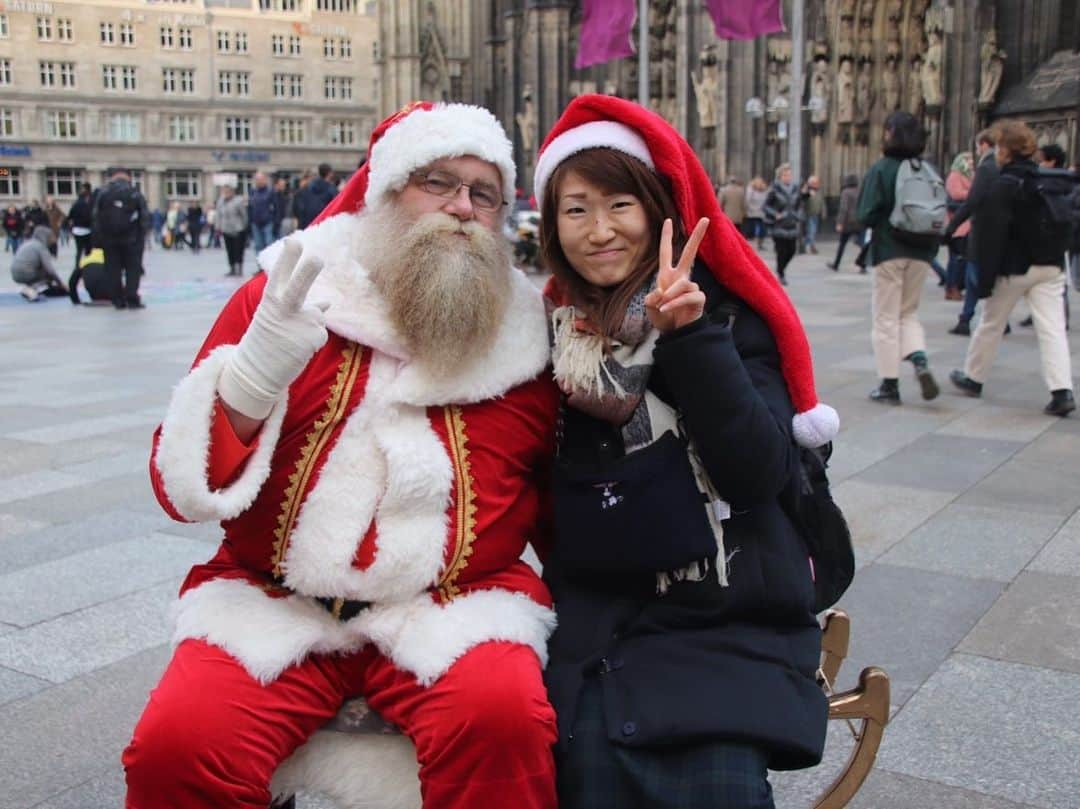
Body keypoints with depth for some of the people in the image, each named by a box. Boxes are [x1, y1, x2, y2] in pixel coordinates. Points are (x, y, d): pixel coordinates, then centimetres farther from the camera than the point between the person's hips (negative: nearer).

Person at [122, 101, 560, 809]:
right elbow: (182, 487, -2)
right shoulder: (278, 297, 3)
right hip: (273, 602, 1)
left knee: (504, 716, -29)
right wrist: (259, 365, -18)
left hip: (456, 607, 0)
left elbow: (560, 514, 17)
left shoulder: (528, 337, 7)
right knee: (177, 746, -23)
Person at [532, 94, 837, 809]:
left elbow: (759, 475, -15)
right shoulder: (554, 329, 7)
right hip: (594, 622, 2)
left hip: (728, 623, -1)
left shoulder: (727, 314, -1)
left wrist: (692, 336, -21)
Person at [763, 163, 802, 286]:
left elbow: (799, 205, 19)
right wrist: (775, 215, -17)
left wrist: (798, 218, 7)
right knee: (781, 250, -4)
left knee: (792, 250, 3)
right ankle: (781, 275, 10)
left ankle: (781, 268, 28)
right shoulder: (774, 189, -7)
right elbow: (766, 205, -5)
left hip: (792, 225, 5)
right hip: (779, 226, -5)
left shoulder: (795, 189, 8)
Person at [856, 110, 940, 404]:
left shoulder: (881, 169, -10)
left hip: (889, 250, -4)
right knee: (909, 312, 19)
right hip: (921, 251, 4)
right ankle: (920, 361, -5)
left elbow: (866, 215, -13)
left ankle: (889, 384, 8)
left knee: (886, 317, 6)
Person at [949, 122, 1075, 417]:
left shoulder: (1004, 186, -13)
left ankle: (973, 377, 27)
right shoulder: (1051, 183, 8)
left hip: (1014, 267, -5)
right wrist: (1057, 256, 18)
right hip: (1050, 267, 5)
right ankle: (1062, 391, -11)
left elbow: (993, 235, -17)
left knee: (991, 324, 12)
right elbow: (1066, 228, 12)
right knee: (1052, 328, -1)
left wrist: (985, 279, -15)